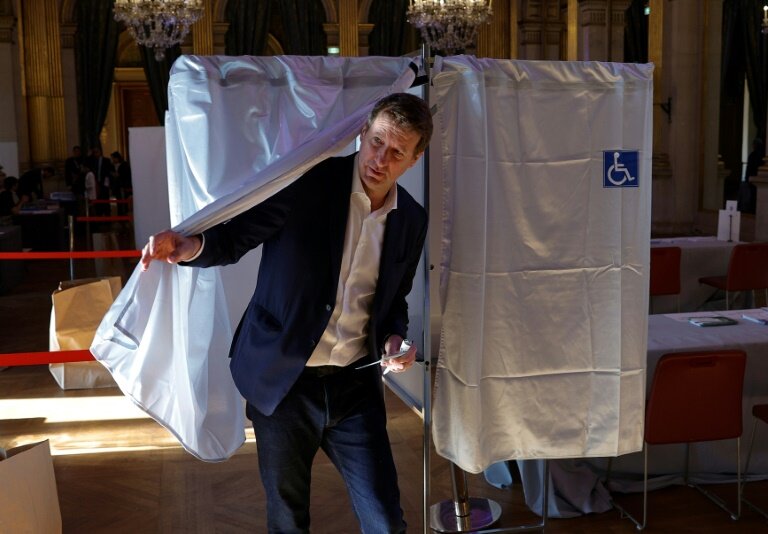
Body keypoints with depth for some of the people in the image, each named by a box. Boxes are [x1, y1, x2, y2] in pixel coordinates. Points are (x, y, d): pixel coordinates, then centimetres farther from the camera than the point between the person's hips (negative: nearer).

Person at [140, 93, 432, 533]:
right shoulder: (306, 182, -12)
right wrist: (193, 245, -32)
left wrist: (395, 337, -6)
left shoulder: (412, 220, 2)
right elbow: (236, 238, -10)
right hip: (281, 381, -2)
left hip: (354, 386, 3)